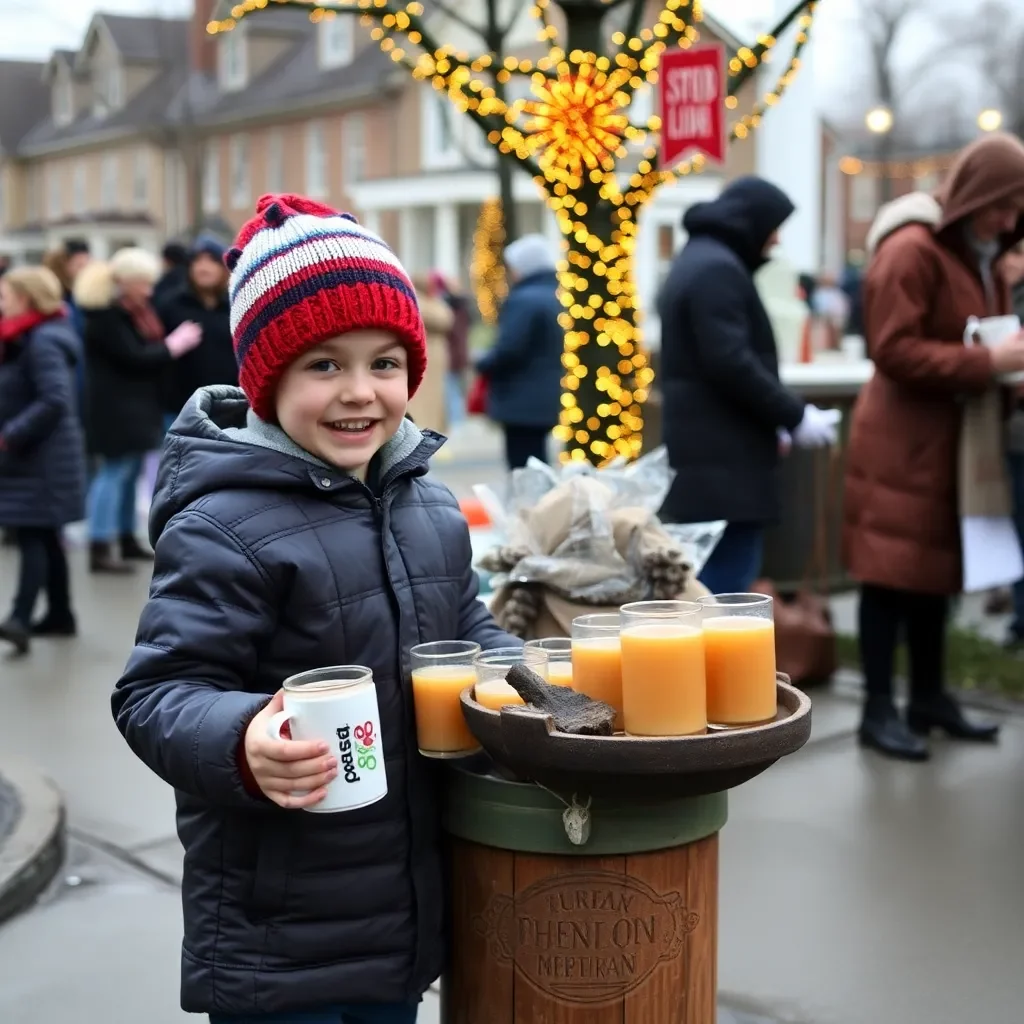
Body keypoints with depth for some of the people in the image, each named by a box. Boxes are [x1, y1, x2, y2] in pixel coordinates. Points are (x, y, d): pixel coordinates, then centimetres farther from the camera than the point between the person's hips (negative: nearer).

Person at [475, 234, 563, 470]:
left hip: (523, 402, -10)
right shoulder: (552, 298, 14)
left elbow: (508, 349, -22)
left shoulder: (524, 300, -16)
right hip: (543, 400, 10)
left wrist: (482, 365, -4)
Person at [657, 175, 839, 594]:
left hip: (709, 452, 11)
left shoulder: (699, 260, 20)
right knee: (727, 587, -9)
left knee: (711, 585, 14)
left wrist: (774, 421, 18)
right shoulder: (717, 269, -13)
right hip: (723, 460, -11)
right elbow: (731, 363, -21)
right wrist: (794, 416, -12)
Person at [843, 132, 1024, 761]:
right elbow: (894, 350, -22)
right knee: (892, 571, -4)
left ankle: (930, 696, 22)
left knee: (938, 567, 13)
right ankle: (879, 709, 2)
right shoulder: (911, 251, -15)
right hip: (903, 439, -9)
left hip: (953, 439, 9)